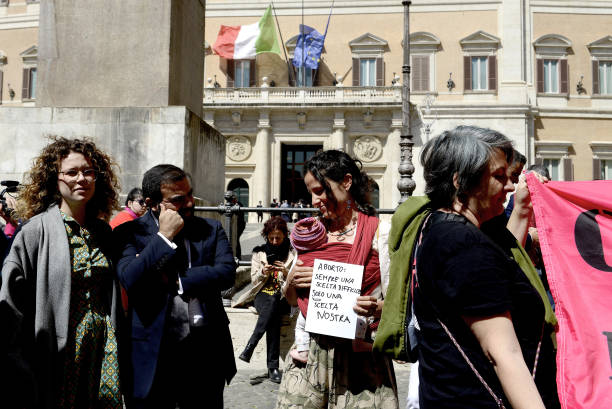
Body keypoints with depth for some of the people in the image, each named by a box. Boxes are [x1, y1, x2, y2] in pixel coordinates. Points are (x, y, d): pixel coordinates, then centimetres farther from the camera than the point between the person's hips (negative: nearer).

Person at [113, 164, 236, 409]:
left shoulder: (211, 229, 4)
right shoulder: (130, 233, -3)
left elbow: (227, 272, -9)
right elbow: (130, 280, -17)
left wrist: (174, 280, -12)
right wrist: (164, 237, -15)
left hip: (206, 352, 3)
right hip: (153, 356, -2)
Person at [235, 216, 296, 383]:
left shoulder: (292, 253, 9)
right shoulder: (259, 252, 12)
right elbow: (254, 280, 11)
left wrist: (286, 272, -13)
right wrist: (263, 272, -9)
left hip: (284, 296, 0)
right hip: (263, 294, 0)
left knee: (273, 302, -34)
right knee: (274, 315, -32)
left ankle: (250, 346, -27)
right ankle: (273, 366, -29)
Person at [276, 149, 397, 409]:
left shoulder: (380, 232, -4)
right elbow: (292, 300, 18)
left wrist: (376, 307, -25)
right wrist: (291, 283, -3)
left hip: (359, 356, -4)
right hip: (309, 354, 4)